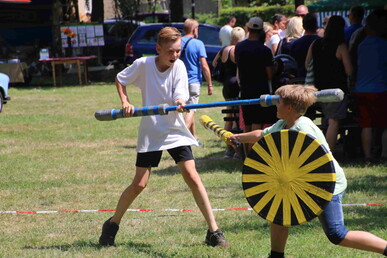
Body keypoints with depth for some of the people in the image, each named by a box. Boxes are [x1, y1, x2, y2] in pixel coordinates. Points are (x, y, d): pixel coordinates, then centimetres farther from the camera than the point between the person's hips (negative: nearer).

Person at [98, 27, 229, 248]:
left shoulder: (179, 66, -7)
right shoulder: (143, 64, -10)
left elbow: (181, 98, -13)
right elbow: (120, 80, 6)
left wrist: (180, 103, -37)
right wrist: (125, 102, -9)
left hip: (175, 130, 1)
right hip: (150, 132, 0)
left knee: (192, 176, -12)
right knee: (139, 184, -1)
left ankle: (214, 231, -8)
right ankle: (112, 225, 21)